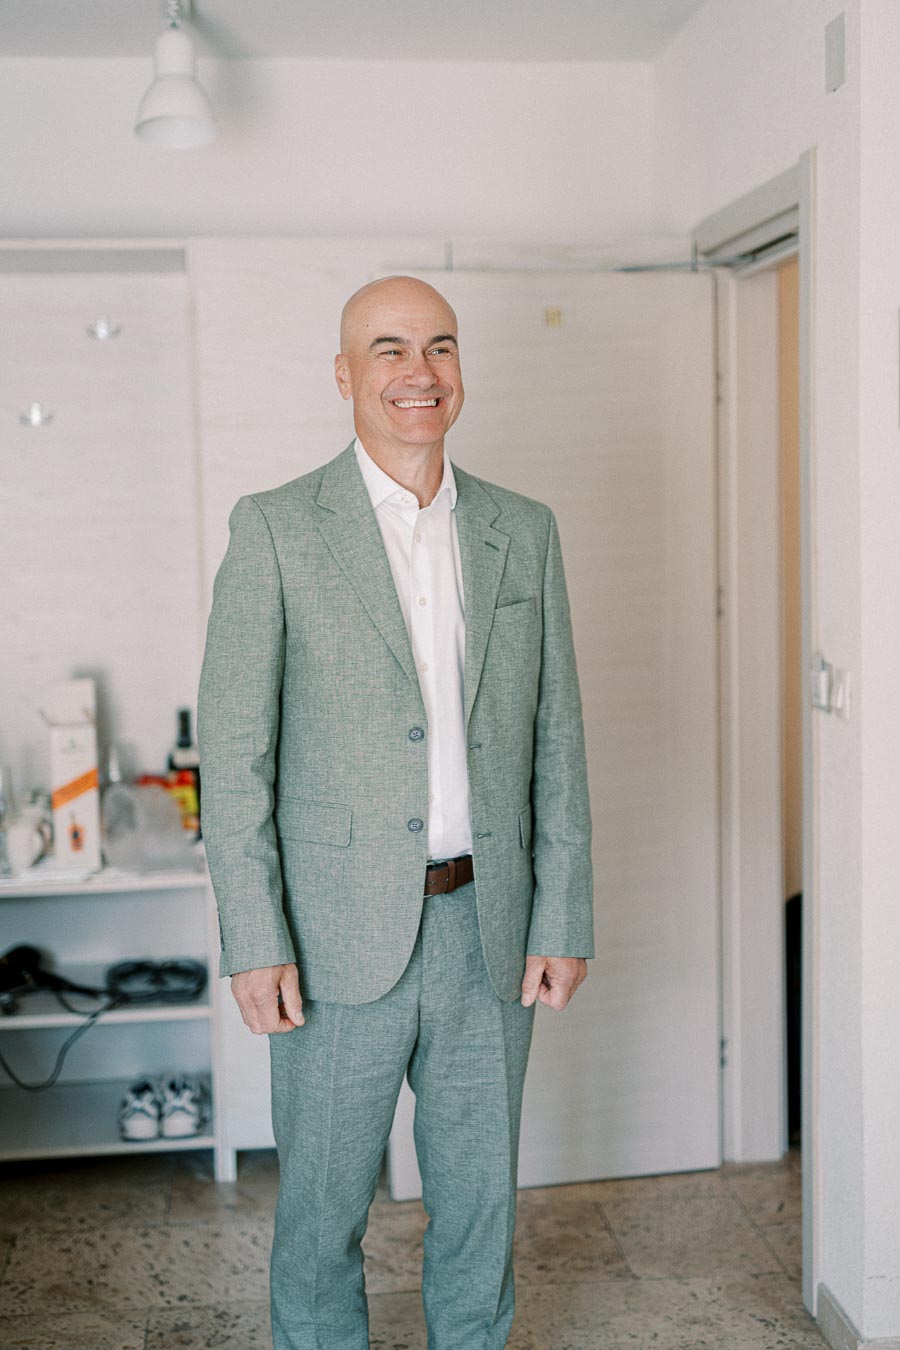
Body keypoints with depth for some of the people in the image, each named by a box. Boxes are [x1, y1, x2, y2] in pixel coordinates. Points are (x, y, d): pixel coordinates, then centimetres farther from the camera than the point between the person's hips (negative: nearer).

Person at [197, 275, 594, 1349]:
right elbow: (233, 750, -6)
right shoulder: (275, 529, -4)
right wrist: (254, 942, -11)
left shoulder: (524, 531, 7)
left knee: (480, 1203, 16)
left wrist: (563, 921, 2)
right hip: (342, 938, -3)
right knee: (322, 1211, 10)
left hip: (492, 933, 3)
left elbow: (556, 738, 7)